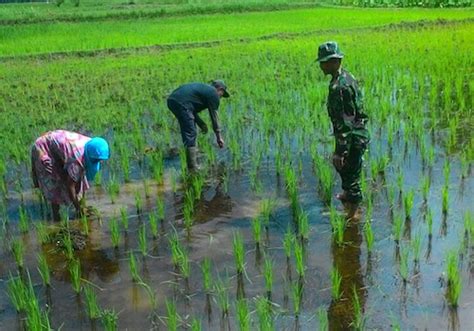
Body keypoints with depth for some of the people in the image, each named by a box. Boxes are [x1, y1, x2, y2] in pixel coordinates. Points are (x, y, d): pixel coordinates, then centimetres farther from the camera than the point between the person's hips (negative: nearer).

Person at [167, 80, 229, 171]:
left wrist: (201, 124, 27)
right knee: (190, 134, -5)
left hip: (172, 99, 9)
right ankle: (193, 168, -4)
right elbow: (214, 116, 6)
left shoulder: (203, 88, 31)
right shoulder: (214, 94, 7)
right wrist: (219, 136, 13)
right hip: (181, 103, -9)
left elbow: (192, 109, 31)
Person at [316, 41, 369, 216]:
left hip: (352, 139, -10)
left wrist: (340, 152, -24)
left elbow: (344, 123, -28)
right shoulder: (347, 76, 5)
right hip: (357, 134, 10)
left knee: (351, 175, 3)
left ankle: (353, 216, 17)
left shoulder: (339, 87, -27)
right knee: (340, 164, 30)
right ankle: (347, 195, 53)